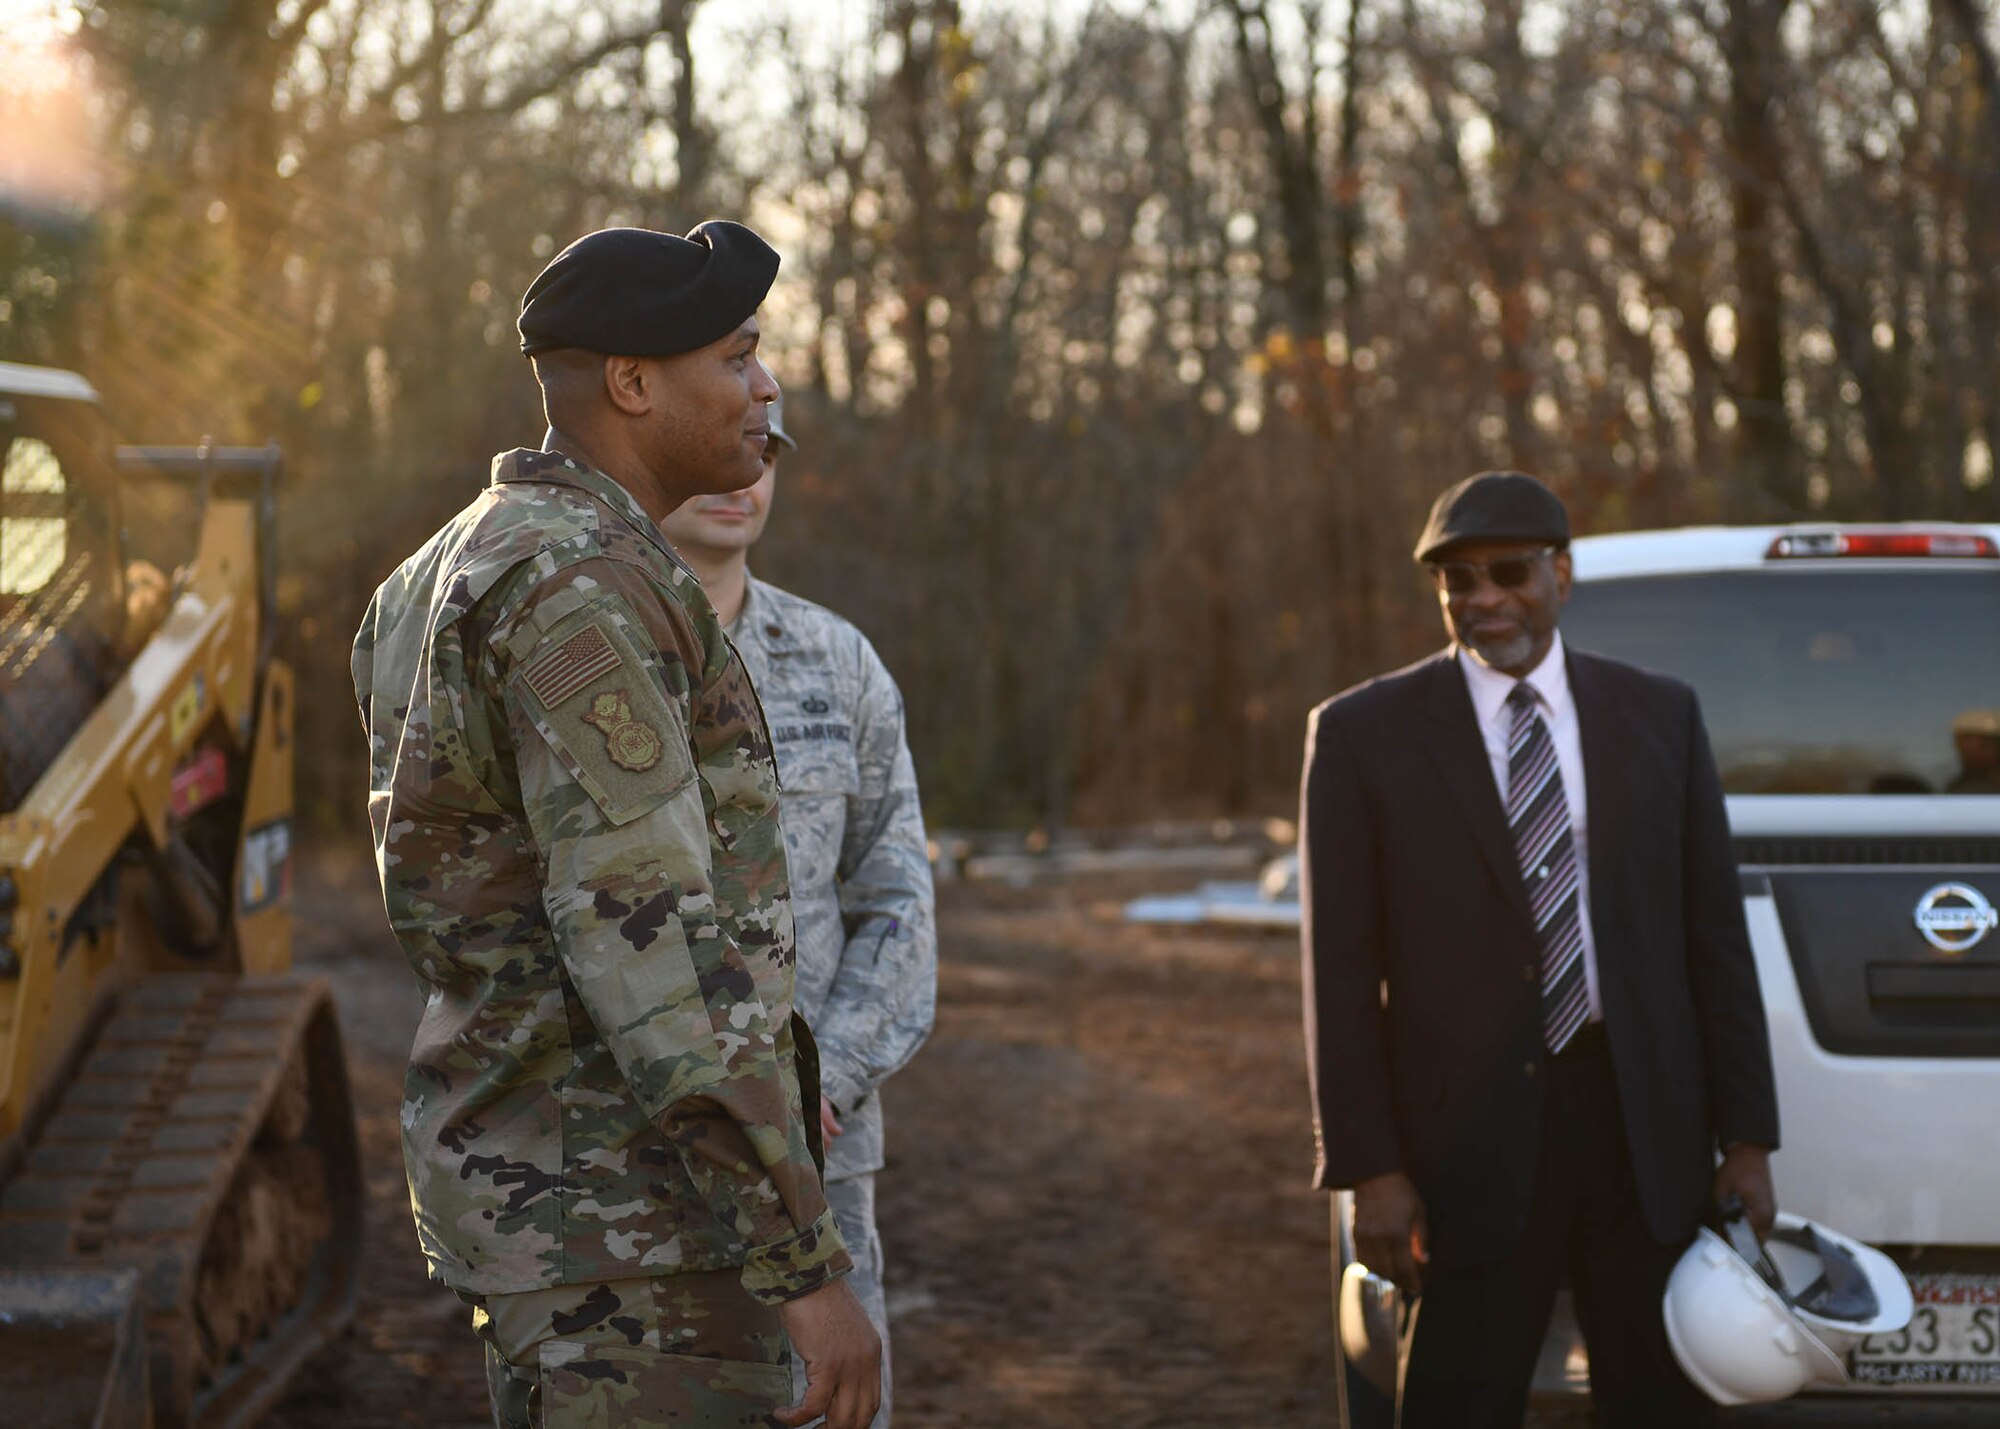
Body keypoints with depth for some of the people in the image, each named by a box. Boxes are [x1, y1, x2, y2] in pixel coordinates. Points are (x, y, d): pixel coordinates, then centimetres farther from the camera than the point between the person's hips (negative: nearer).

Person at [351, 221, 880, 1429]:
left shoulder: (458, 578, 14)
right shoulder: (582, 590, -19)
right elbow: (649, 951, -24)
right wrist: (810, 1268, -22)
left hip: (544, 1180, 10)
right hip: (627, 1218, -10)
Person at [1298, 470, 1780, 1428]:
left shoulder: (1660, 717, 7)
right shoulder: (1363, 736, -2)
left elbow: (1715, 938, 7)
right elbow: (1340, 976, -3)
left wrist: (1747, 1137, 3)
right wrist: (1368, 1170, -9)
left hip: (1645, 1133, 3)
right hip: (1477, 1142, -3)